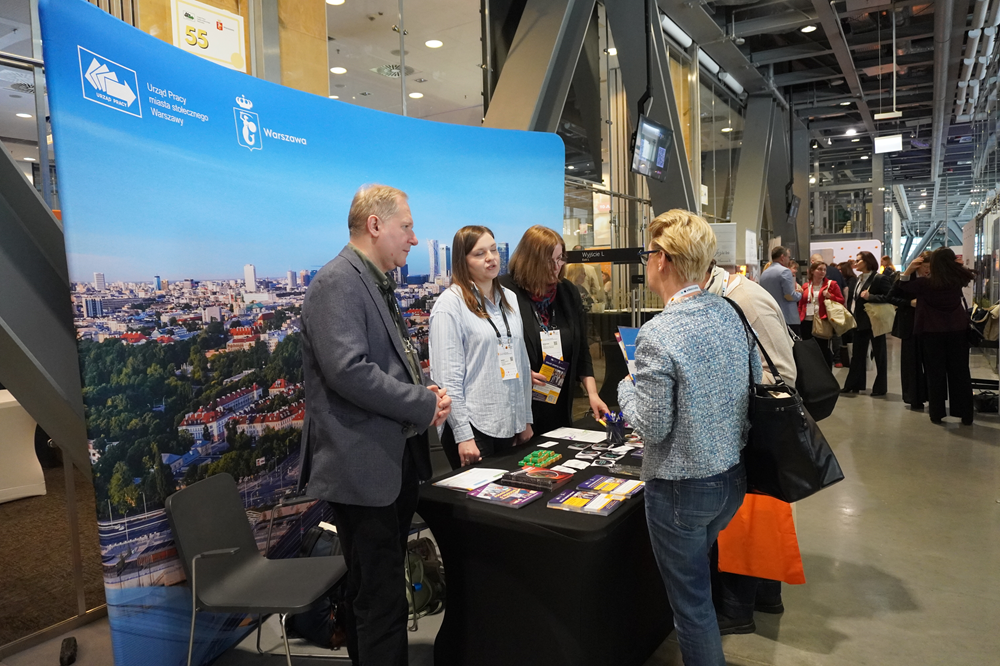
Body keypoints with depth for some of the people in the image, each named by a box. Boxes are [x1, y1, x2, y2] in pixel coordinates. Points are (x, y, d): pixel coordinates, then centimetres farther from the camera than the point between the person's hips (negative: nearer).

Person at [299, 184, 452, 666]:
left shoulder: (376, 283, 16)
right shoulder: (338, 283, -15)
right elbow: (349, 370, -26)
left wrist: (423, 392, 4)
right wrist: (424, 405, -17)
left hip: (394, 460, 10)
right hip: (363, 467, -10)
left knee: (375, 591, 22)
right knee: (381, 601, 0)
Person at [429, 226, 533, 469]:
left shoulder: (509, 299, 10)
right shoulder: (450, 304, -11)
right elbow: (447, 375, -14)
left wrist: (526, 419, 13)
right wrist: (463, 435, -17)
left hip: (508, 422, 6)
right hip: (472, 425, -6)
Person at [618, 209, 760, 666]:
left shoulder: (657, 336, -25)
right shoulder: (730, 314, -2)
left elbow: (652, 426, -21)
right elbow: (755, 383, 9)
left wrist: (626, 387, -4)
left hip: (682, 489, -8)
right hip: (733, 477, 8)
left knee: (691, 601, 12)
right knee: (697, 575, 30)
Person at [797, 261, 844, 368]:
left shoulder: (831, 284, 3)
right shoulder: (806, 286, 12)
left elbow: (841, 300, 3)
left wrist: (830, 296, -14)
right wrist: (799, 317, 6)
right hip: (807, 322, 3)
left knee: (824, 350, 0)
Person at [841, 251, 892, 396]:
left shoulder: (879, 279, -12)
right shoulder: (858, 279, 11)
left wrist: (871, 297, -26)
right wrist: (850, 313, 6)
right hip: (859, 322, 8)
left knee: (879, 354, 5)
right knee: (857, 354, 12)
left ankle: (880, 387, 13)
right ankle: (853, 385, 20)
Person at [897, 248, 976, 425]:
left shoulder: (925, 283, -13)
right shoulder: (959, 279, -4)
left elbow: (903, 287, 2)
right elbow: (967, 272, 20)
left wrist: (909, 269, -6)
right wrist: (949, 260, 16)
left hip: (932, 332, -2)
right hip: (958, 330, 2)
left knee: (936, 373, 5)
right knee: (960, 372, 8)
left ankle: (936, 414, 9)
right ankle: (966, 415, 12)